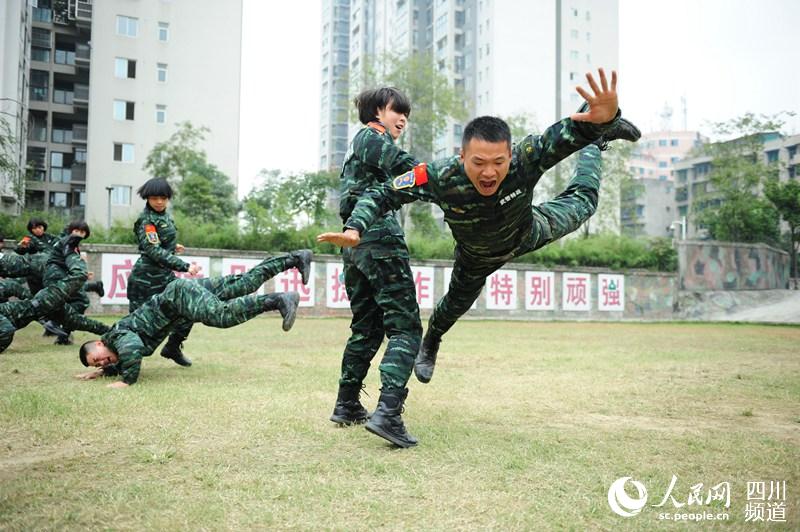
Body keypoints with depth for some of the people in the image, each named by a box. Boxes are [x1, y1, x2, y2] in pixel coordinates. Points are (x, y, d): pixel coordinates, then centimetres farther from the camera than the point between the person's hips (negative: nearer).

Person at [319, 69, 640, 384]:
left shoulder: (526, 160, -46)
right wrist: (354, 228, -49)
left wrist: (603, 119, -81)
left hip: (528, 234, 1)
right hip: (477, 257, 0)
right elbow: (382, 194, -33)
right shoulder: (440, 178, -44)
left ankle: (601, 139, 51)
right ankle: (429, 347, 60)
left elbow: (571, 133, -57)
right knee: (457, 303, 25)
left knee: (582, 203, 23)